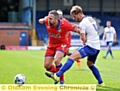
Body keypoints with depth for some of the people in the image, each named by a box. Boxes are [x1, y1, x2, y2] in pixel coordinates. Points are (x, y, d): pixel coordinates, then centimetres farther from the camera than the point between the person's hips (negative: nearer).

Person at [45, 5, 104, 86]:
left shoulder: (82, 23, -10)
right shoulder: (91, 19, 16)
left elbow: (83, 38, -11)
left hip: (90, 46, -9)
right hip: (97, 47, 9)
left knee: (72, 57, -17)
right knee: (90, 64, 28)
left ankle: (57, 75, -27)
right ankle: (101, 82, 29)